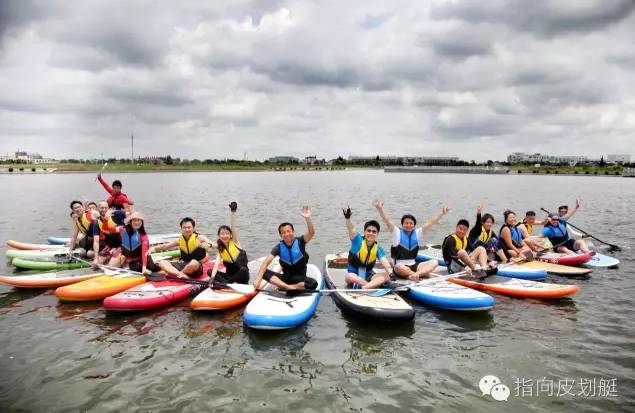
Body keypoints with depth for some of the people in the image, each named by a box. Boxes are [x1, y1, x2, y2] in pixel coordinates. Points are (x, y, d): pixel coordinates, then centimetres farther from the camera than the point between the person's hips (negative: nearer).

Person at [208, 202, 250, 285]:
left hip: (242, 275, -3)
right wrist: (212, 277, -29)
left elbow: (233, 227, -17)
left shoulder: (234, 242, -4)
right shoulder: (220, 250, 2)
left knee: (243, 269, -36)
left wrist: (232, 212, -29)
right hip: (230, 275, 3)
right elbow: (216, 264, -13)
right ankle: (227, 282, -30)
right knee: (209, 271, -12)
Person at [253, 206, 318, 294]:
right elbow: (266, 263, -16)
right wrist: (258, 279, -30)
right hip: (286, 277, 1)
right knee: (264, 272, -21)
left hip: (300, 278, -1)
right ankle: (288, 287, -33)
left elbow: (311, 232, -27)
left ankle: (284, 287, -24)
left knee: (313, 283, -33)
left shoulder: (300, 242, -8)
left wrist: (307, 218, -44)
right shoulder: (279, 247, -6)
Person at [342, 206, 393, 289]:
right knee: (349, 277, -37)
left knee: (386, 276, -24)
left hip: (369, 275, 3)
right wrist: (347, 217, -44)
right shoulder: (358, 240, -6)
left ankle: (363, 287, -43)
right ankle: (375, 285, -34)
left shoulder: (378, 248, 0)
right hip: (354, 274, -3)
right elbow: (351, 229, -25)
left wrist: (390, 272, -36)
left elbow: (385, 262, -16)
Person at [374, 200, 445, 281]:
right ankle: (421, 273, -26)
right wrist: (380, 209, -27)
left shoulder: (417, 233, 10)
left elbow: (431, 222, 8)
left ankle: (414, 275, -35)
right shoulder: (397, 233, 0)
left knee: (434, 262, -17)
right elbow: (387, 221, -13)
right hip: (401, 266, -4)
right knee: (398, 267, -39)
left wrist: (442, 213, 0)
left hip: (414, 265, 5)